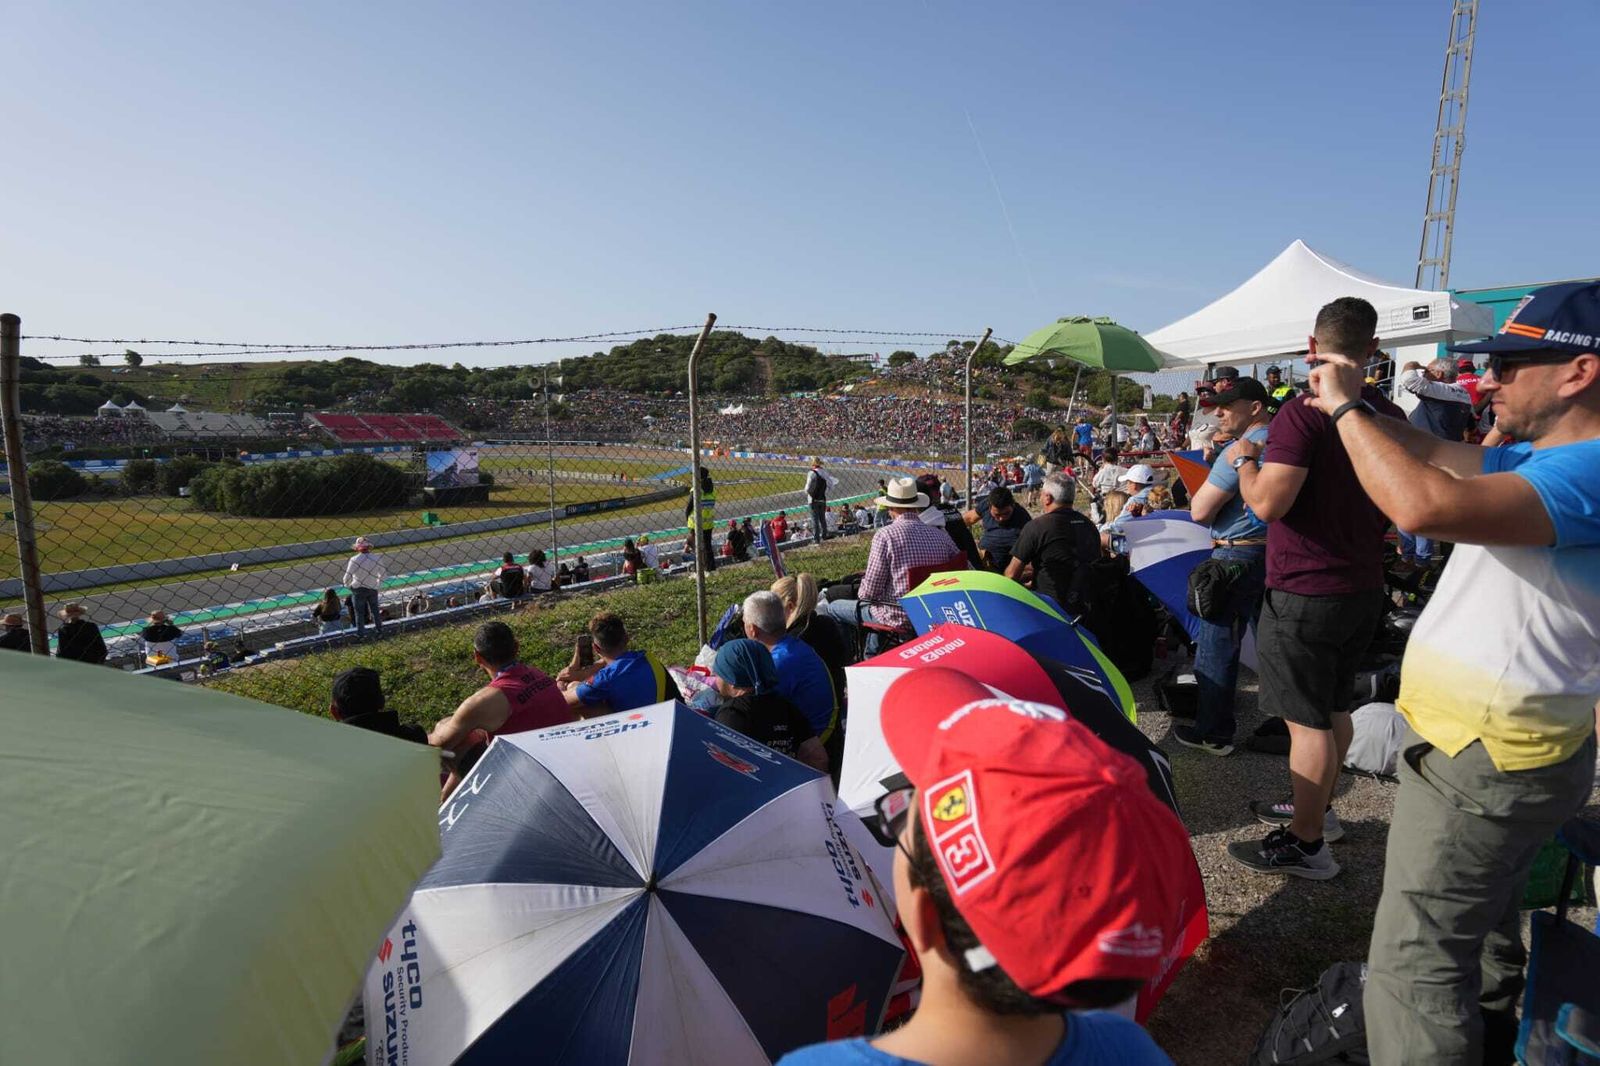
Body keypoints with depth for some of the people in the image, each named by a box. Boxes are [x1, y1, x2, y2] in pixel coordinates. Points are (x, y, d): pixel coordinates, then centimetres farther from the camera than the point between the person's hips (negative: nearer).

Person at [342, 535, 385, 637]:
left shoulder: (354, 560, -17)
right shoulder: (376, 558, -5)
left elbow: (348, 576, -12)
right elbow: (382, 574, 5)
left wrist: (347, 585, 7)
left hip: (358, 589, -3)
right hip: (373, 589, 3)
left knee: (359, 613, 8)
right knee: (375, 611, 17)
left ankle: (360, 634, 13)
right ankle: (379, 630, 23)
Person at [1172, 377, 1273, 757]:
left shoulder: (1238, 451, -17)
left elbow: (1199, 511, -18)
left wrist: (1207, 481, 0)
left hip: (1238, 559, -9)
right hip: (1277, 554, 9)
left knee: (1216, 648, 1)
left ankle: (1213, 733, 9)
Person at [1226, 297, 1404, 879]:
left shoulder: (1303, 413, -20)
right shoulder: (1392, 416, 6)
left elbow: (1267, 503, -25)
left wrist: (1244, 459, -7)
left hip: (1303, 592, -8)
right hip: (1365, 587, 8)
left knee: (1307, 722, 0)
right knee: (1334, 708, 21)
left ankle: (1306, 844, 11)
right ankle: (1318, 808, 38)